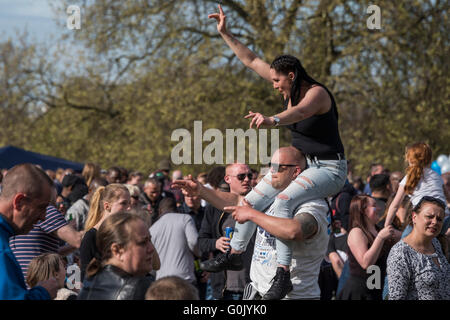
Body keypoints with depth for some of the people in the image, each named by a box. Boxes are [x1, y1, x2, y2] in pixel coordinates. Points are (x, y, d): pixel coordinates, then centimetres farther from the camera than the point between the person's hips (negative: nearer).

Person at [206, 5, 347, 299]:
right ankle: (235, 253, 32)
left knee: (283, 201, -33)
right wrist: (225, 34, 8)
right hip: (300, 163, 9)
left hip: (329, 169, -9)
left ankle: (283, 273, -39)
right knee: (253, 200, 11)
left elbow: (300, 112, -44)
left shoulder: (317, 93, -20)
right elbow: (251, 60, 10)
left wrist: (272, 120, -62)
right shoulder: (291, 87, 4)